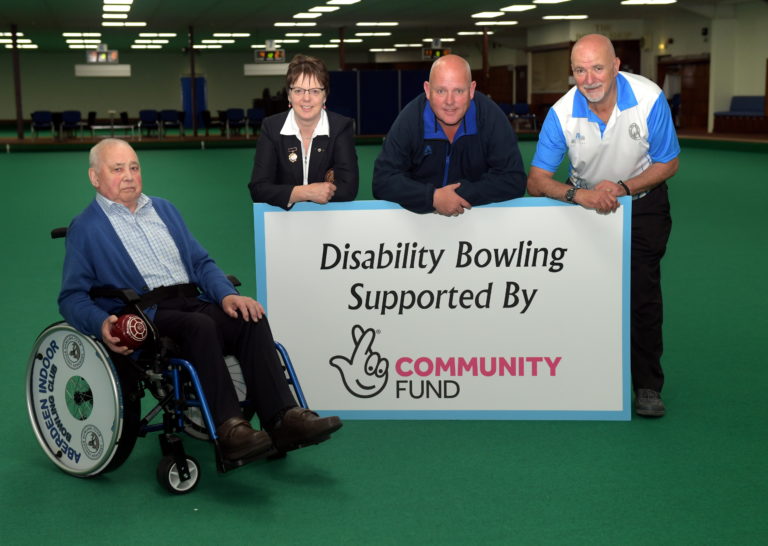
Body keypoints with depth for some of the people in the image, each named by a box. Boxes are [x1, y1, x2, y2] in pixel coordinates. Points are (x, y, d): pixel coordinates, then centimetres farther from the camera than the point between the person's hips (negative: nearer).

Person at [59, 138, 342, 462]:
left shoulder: (163, 209, 26)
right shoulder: (85, 228, 10)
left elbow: (201, 262, 21)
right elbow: (72, 297, 3)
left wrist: (227, 294, 0)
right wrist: (102, 324, -19)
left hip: (191, 300, 5)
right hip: (142, 316, -5)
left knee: (250, 319, -24)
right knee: (199, 325, -35)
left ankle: (283, 418, -32)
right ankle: (229, 430, -38)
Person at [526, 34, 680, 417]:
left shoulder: (649, 99, -23)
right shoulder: (562, 113, -21)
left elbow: (667, 163, -10)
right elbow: (536, 182, -18)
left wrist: (623, 187, -25)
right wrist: (578, 194, -36)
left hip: (643, 201, -1)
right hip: (586, 200, 2)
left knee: (642, 290, -12)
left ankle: (648, 386, -1)